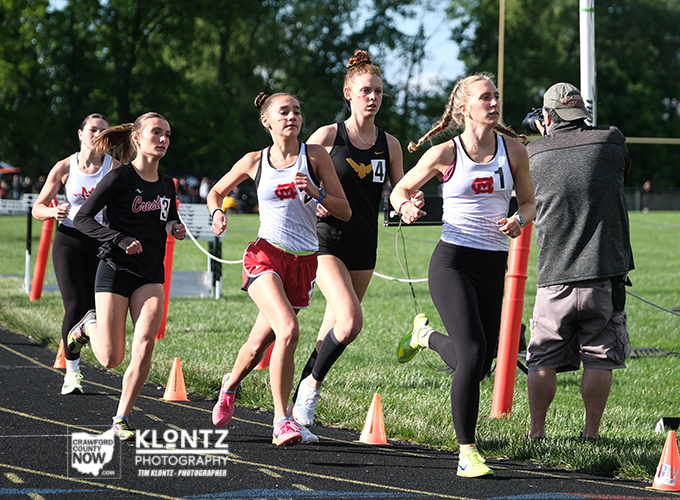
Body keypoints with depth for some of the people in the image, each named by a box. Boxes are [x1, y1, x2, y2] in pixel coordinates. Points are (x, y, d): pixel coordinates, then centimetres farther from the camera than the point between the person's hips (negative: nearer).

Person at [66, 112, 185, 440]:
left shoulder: (166, 185, 9)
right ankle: (91, 325, 31)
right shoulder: (121, 178, -10)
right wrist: (122, 240, -22)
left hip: (151, 276, 4)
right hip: (115, 271, -4)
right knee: (111, 359, -4)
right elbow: (82, 219, -12)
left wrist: (174, 228, 2)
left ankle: (122, 419, -3)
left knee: (144, 347, -16)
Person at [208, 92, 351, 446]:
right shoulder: (254, 161, 4)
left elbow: (345, 211, 1)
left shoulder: (314, 155, 2)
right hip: (265, 255, -2)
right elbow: (216, 191, 20)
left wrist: (316, 192, -16)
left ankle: (231, 385, 43)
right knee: (288, 330, -26)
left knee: (260, 343, 10)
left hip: (304, 261, 2)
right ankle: (281, 422, -22)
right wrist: (217, 212, -1)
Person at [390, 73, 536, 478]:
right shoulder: (445, 154, -4)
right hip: (453, 261, -4)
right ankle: (467, 451, -9)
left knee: (479, 366, 6)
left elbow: (529, 203, 15)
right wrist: (406, 208, -14)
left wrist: (518, 220, -7)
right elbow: (400, 191, 9)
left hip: (493, 265, 4)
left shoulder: (513, 151, 4)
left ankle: (426, 335, 39)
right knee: (472, 353, -19)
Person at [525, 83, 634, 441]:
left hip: (554, 277, 0)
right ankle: (591, 433, 9)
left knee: (543, 361, 11)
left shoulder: (533, 154, 0)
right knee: (599, 359, 8)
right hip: (605, 276, 0)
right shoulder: (612, 141, 0)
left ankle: (536, 432, 15)